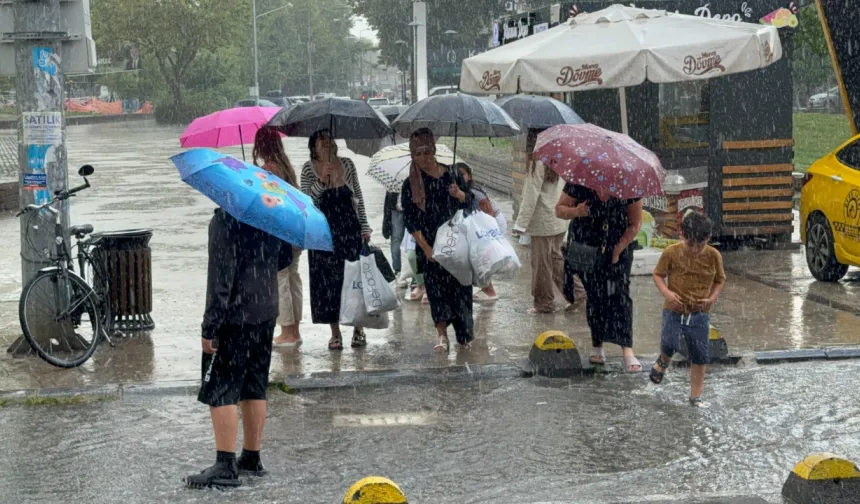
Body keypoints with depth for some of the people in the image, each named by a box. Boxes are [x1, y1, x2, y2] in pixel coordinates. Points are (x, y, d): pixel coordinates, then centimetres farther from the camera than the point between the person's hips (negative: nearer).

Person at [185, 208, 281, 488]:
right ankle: (251, 459, 21)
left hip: (235, 316, -8)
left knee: (220, 392, -3)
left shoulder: (225, 219, -17)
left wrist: (210, 327, -16)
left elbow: (221, 276, -19)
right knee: (254, 390, 14)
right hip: (266, 313, 8)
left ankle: (225, 467, -5)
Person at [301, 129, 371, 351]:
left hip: (349, 228, 1)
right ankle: (335, 333, 9)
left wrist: (365, 227, 5)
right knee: (328, 280, 0)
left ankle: (358, 330, 12)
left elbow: (358, 197, 9)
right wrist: (321, 180, -19)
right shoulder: (309, 169, 0)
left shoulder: (347, 164, 4)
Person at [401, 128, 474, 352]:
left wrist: (460, 194, -14)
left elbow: (469, 203, 10)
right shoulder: (411, 185, -2)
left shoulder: (452, 175, 3)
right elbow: (410, 220, -4)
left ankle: (464, 334, 14)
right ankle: (442, 334, 0)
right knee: (436, 288, -5)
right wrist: (426, 248, -11)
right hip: (430, 246, -1)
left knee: (461, 285, 2)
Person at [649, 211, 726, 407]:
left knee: (699, 356, 4)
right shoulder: (671, 253, -9)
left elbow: (720, 280, 9)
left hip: (700, 313, 1)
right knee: (670, 344, -22)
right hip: (674, 310, -1)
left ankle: (696, 396, 18)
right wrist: (666, 292, -16)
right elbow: (658, 274, 2)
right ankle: (663, 362, 16)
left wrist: (712, 297, -9)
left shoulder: (713, 256, -5)